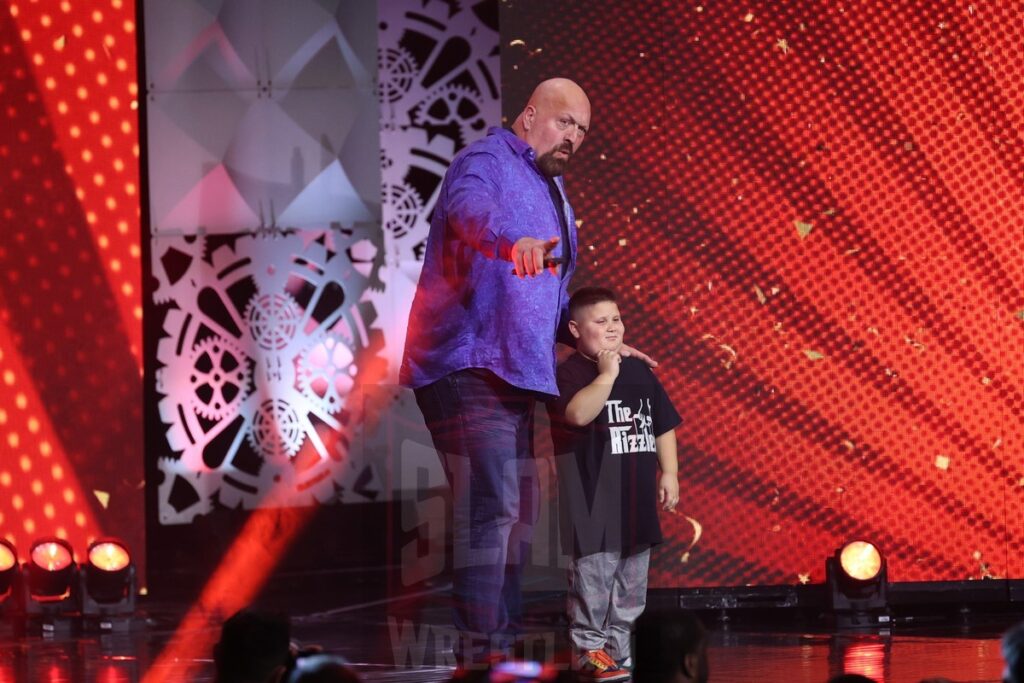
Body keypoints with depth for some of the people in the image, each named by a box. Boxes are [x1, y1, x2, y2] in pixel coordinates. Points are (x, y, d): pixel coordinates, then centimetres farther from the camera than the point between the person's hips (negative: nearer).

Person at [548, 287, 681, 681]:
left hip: (636, 496, 7)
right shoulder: (569, 374, -8)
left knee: (632, 579, 10)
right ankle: (590, 649, -2)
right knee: (593, 572, -8)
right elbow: (578, 413, -28)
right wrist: (607, 375, -22)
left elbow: (664, 426, 18)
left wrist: (669, 473, 11)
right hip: (593, 499, -7)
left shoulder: (640, 372, 12)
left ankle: (619, 647, 17)